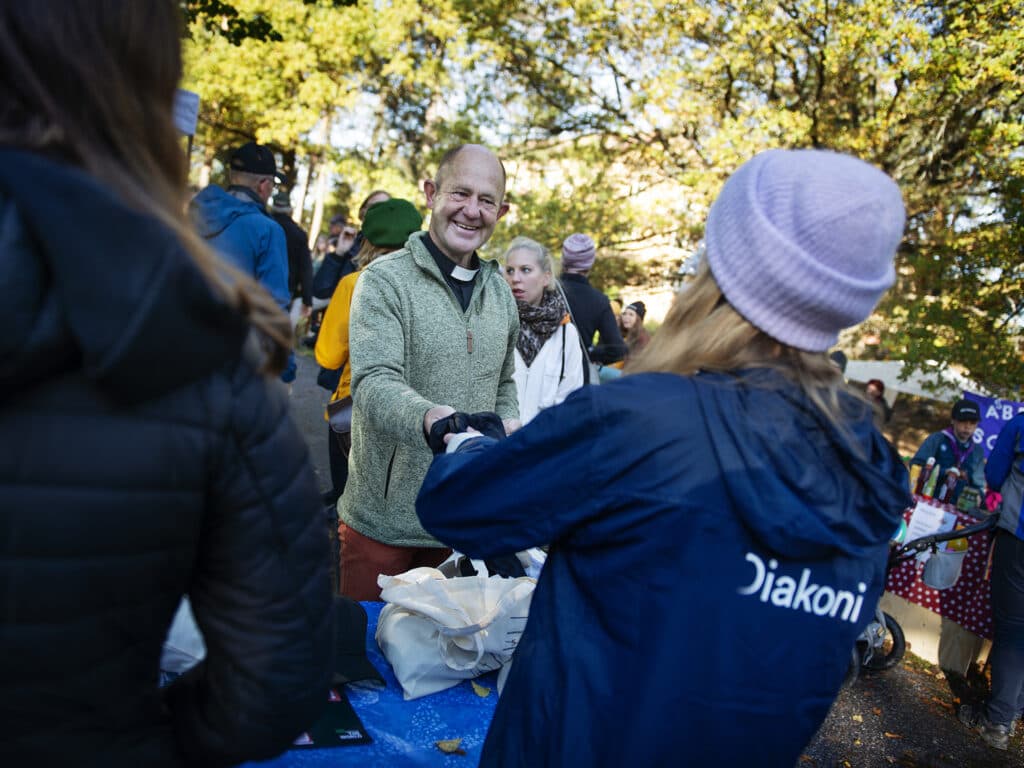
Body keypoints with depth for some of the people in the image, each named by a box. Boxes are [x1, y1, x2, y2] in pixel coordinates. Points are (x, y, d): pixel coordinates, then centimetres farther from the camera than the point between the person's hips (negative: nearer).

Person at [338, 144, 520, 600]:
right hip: (383, 517, -4)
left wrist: (508, 425, 0)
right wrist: (427, 417, -43)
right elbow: (374, 382, -22)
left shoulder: (500, 292, 10)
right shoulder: (385, 280, -10)